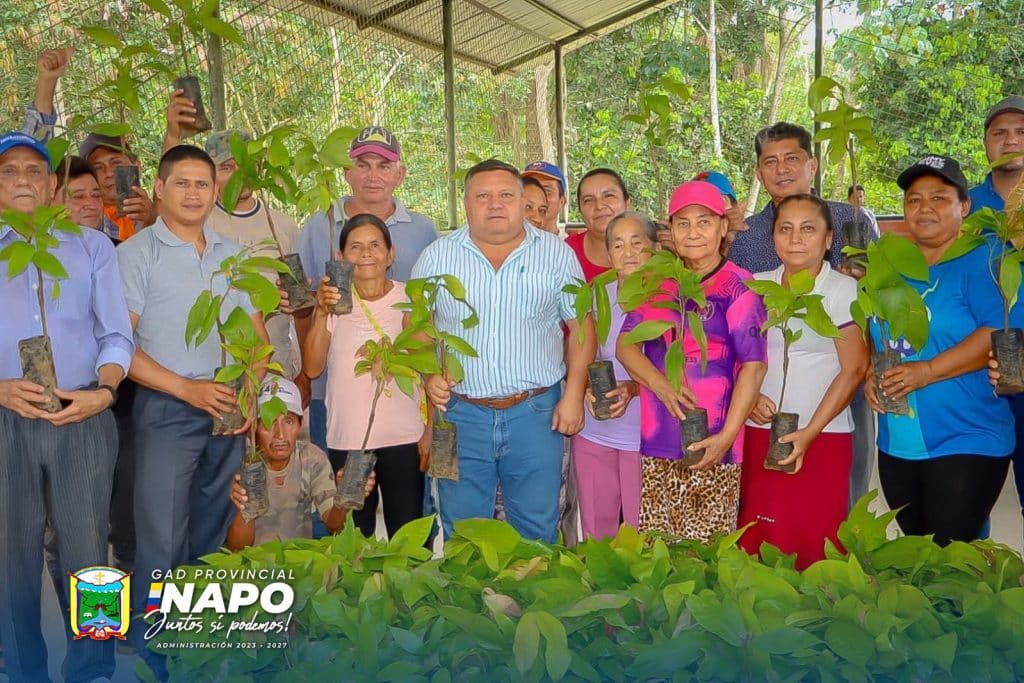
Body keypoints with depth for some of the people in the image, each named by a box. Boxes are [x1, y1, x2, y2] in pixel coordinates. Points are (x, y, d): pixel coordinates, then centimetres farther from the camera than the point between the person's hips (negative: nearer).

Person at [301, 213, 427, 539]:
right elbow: (312, 368, -6)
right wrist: (322, 314, -18)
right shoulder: (333, 300, 2)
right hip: (346, 439, 1)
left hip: (404, 438, -1)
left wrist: (431, 431, 1)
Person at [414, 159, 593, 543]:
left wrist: (573, 395, -3)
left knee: (537, 532, 10)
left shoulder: (557, 254, 2)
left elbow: (581, 326, 4)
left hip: (537, 411, 0)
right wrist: (428, 374, -7)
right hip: (460, 413, 1)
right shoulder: (437, 256, 3)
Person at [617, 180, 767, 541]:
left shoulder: (737, 286, -4)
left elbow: (754, 365, -8)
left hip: (709, 446, -4)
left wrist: (727, 436, -16)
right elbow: (625, 343, 6)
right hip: (656, 442, 5)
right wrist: (659, 383, -14)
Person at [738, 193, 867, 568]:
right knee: (755, 544, 4)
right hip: (759, 434, 3)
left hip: (823, 439, -3)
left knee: (814, 547, -2)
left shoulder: (843, 289, -2)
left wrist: (810, 431, -11)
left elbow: (854, 369, -5)